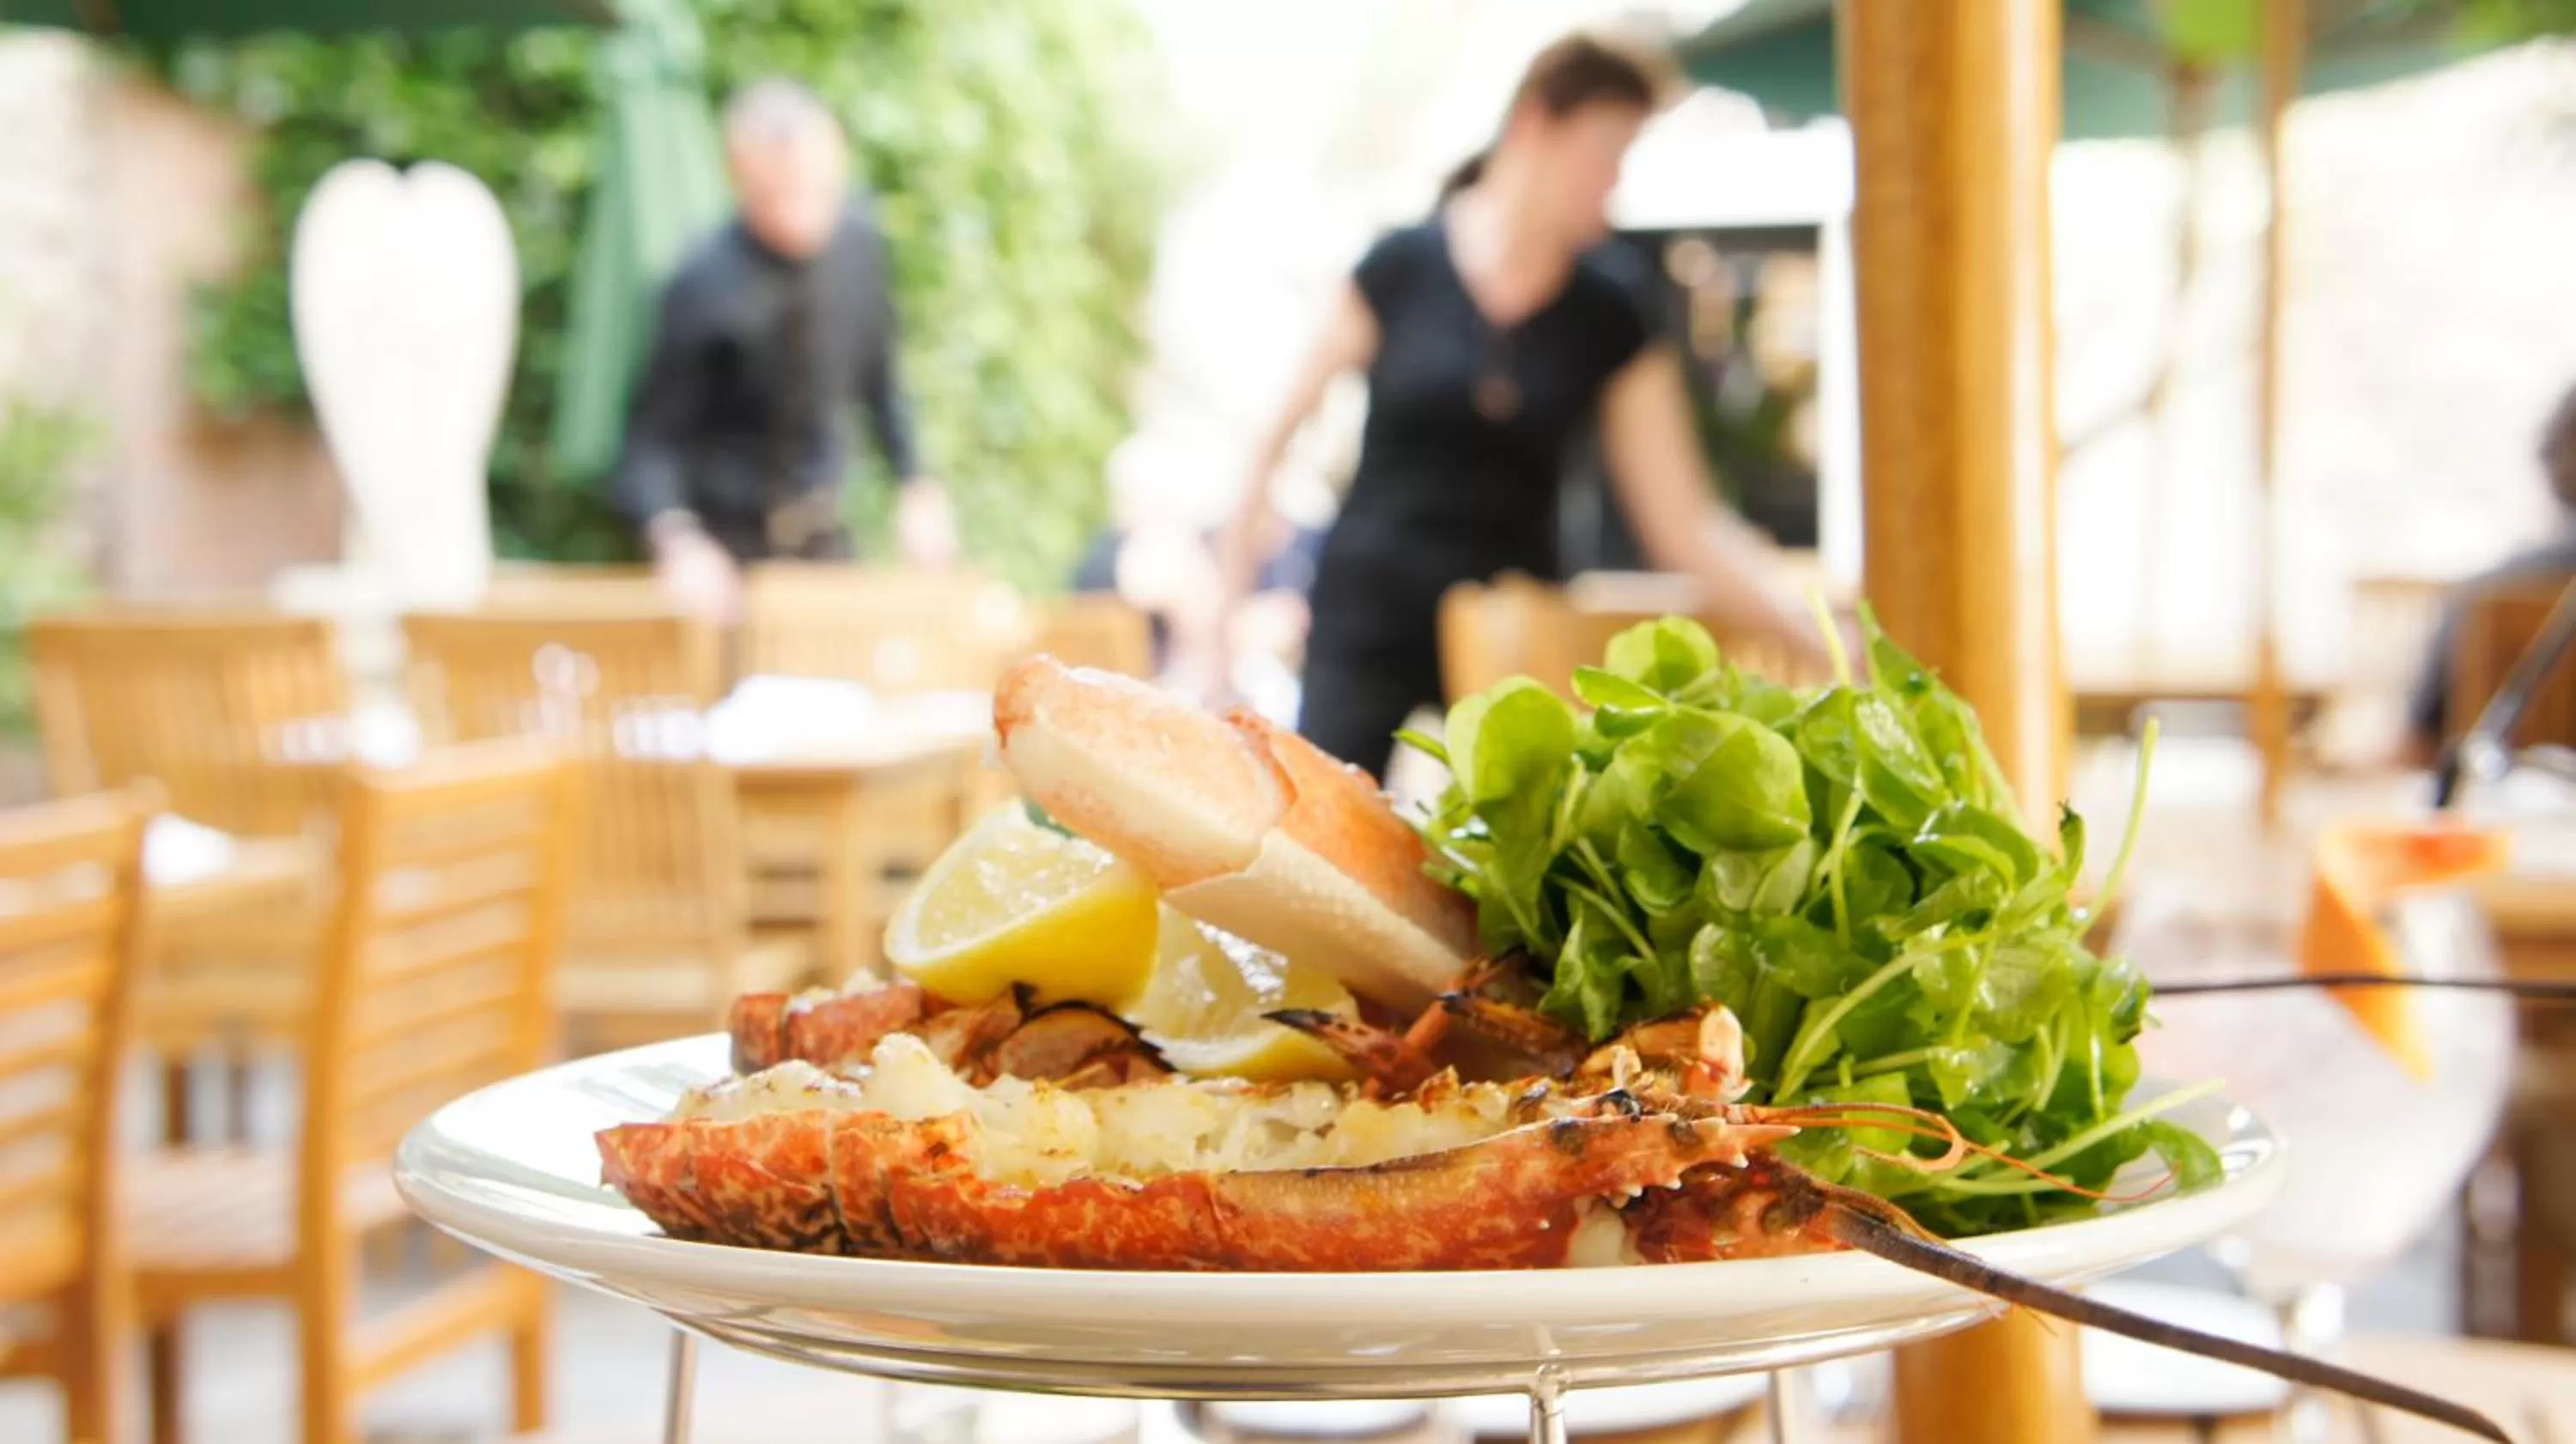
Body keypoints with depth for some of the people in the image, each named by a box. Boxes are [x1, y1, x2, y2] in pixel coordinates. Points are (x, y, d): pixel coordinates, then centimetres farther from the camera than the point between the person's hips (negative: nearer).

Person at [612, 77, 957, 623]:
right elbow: (651, 439, -22)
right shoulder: (708, 288, -25)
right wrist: (676, 540, -38)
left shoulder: (856, 238, -8)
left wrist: (916, 483, 3)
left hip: (823, 531, 5)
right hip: (726, 537, -5)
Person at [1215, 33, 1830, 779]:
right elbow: (1280, 439, 1)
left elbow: (1686, 526, -2)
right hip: (1366, 627, -2)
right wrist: (1230, 600, -1)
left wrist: (1822, 636, -13)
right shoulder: (1404, 267, -6)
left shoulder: (1611, 316, 1)